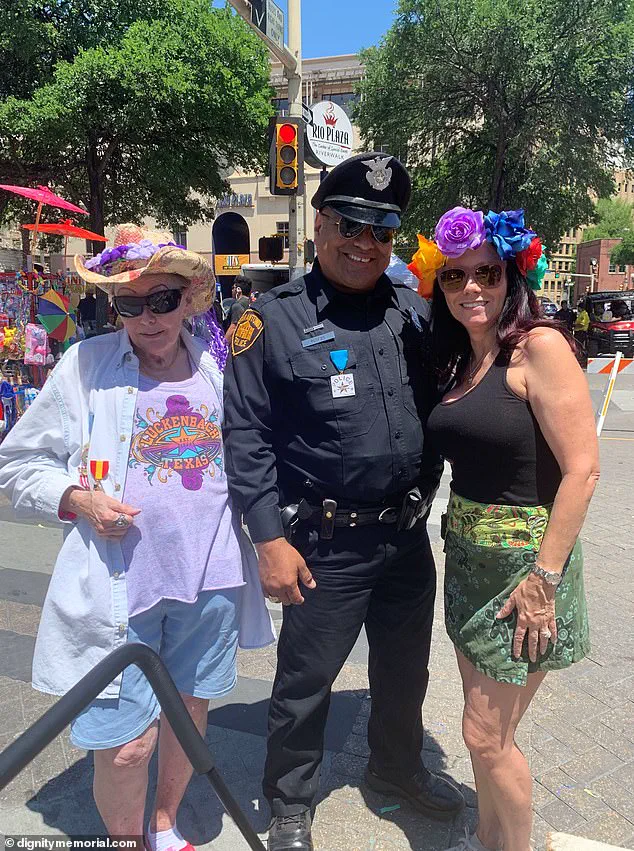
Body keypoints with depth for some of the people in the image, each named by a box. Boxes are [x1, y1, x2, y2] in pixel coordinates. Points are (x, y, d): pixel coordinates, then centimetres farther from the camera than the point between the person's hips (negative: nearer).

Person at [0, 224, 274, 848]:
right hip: (117, 586, -3)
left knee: (189, 711, 20)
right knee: (127, 743, 4)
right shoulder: (85, 364, -4)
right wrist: (77, 499, -16)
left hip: (210, 580, 4)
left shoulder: (219, 365, 4)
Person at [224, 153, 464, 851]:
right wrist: (270, 538, -14)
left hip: (409, 535, 5)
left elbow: (434, 406, 14)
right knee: (306, 680, 11)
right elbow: (246, 437, -11)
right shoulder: (274, 318, -10)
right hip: (326, 546, -5)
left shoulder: (412, 310, 4)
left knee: (405, 670, 23)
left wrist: (427, 486, 2)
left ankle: (397, 768, 51)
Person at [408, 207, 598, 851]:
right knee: (484, 729, 21)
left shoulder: (540, 346, -15)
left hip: (525, 563, -7)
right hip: (468, 558, 7)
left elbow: (582, 470, -19)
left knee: (487, 736, 5)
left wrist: (543, 578, -19)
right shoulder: (458, 360, 8)